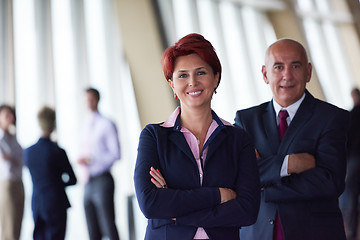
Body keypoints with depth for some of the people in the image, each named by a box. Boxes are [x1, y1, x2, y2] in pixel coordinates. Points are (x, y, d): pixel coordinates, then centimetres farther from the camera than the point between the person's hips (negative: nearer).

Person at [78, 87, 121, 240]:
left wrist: (93, 160, -17)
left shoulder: (107, 124, -5)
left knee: (109, 228, -7)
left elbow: (115, 154, -11)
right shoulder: (87, 126, 17)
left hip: (102, 180, -7)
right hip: (89, 182, 7)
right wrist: (82, 160, 3)